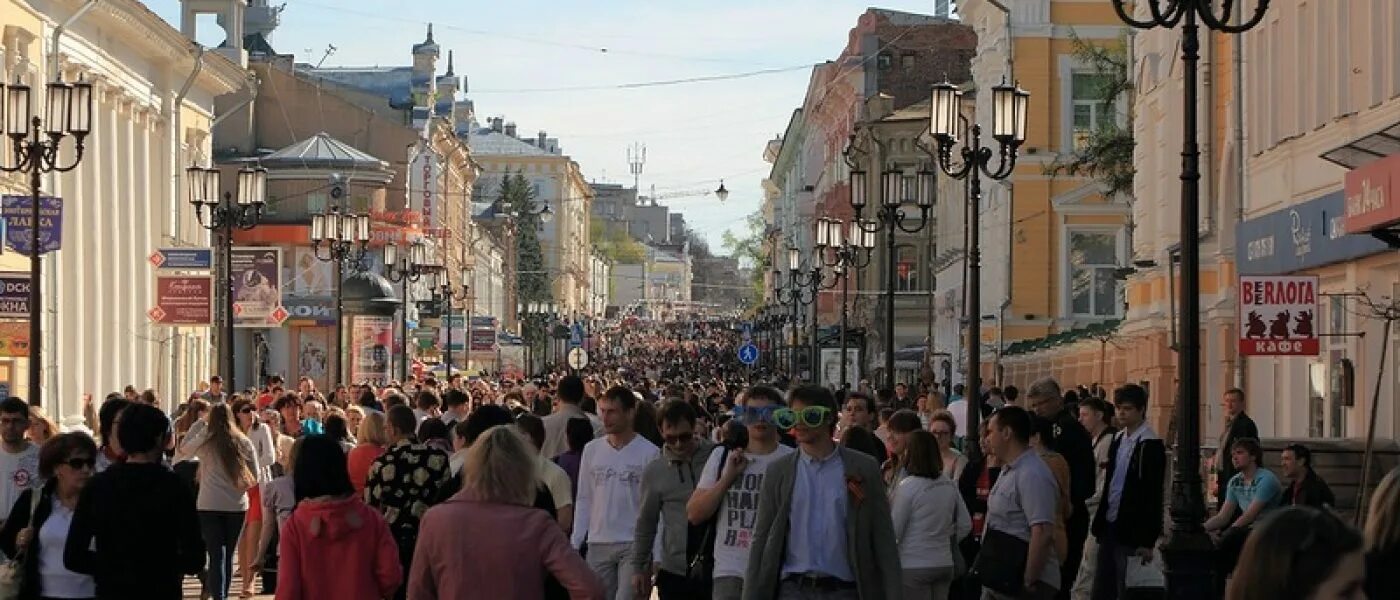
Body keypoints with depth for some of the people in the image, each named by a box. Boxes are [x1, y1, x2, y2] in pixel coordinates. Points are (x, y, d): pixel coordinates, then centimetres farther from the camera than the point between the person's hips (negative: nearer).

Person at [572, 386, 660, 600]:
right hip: (597, 544, 5)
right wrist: (575, 543, 5)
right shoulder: (591, 450, 9)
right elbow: (584, 501, 13)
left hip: (634, 545, -4)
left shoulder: (649, 452, -4)